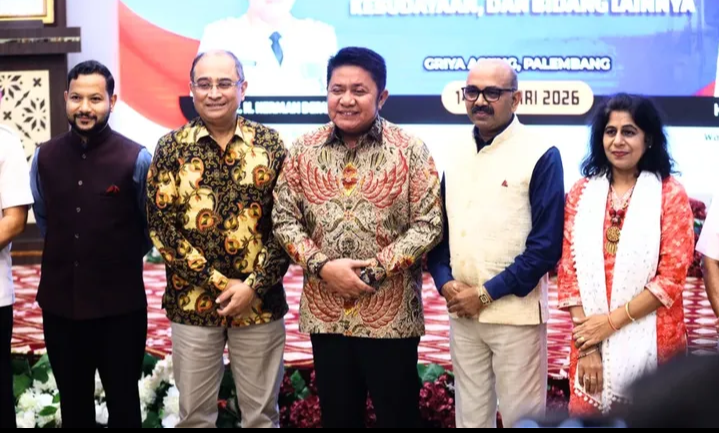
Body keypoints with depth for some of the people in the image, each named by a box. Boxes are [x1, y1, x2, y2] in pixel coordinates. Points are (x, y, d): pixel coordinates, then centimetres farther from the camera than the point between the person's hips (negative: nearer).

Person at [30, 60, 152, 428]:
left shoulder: (136, 159, -11)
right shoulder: (44, 157, 1)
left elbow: (151, 226, 4)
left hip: (119, 304, -3)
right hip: (59, 302, 4)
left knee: (122, 402, 11)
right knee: (72, 402, 17)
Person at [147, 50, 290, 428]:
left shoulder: (269, 144, 0)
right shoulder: (172, 148, 0)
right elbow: (161, 226, -6)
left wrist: (254, 285, -12)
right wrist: (218, 283, -12)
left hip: (261, 302, 0)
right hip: (192, 302, 0)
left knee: (261, 413, 11)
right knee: (194, 413, 11)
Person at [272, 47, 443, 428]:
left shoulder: (410, 151, -4)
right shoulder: (304, 150, 4)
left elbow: (428, 224, -8)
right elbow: (284, 219, 3)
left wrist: (376, 268, -17)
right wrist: (322, 265, -12)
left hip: (392, 316, -3)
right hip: (325, 314, 3)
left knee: (398, 416, 7)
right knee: (337, 416, 14)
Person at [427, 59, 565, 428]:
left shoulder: (540, 156, -9)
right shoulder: (456, 154, 10)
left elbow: (546, 244, -12)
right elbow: (439, 227, 14)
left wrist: (487, 294, -13)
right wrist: (444, 282, -4)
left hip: (515, 312, -5)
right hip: (461, 312, 5)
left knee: (521, 417, 3)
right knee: (470, 414, 14)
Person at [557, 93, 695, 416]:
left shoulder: (670, 194, -3)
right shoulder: (582, 193, 5)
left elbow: (673, 276, -8)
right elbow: (569, 270, 2)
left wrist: (612, 321, -13)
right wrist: (586, 346, -6)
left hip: (652, 342, -2)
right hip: (591, 340, 2)